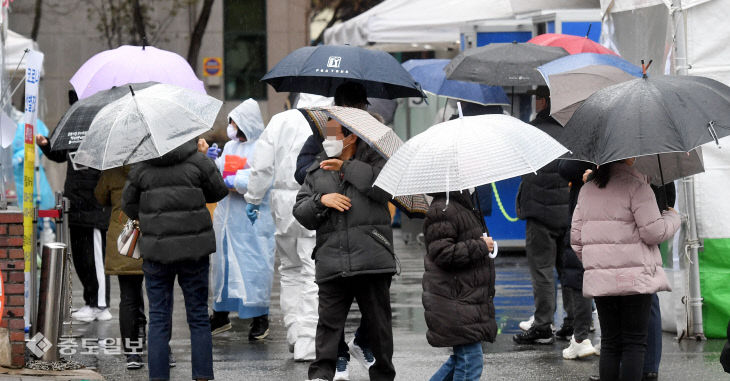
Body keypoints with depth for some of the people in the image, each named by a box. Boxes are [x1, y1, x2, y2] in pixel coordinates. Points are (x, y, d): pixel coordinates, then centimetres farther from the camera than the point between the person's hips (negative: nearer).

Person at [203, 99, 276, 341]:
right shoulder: (230, 146, 14)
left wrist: (235, 182, -16)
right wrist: (213, 162, -2)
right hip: (228, 213, 7)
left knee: (254, 264, -5)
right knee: (224, 260, 9)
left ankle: (260, 317, 2)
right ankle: (221, 314, 17)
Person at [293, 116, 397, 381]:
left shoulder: (372, 160, 8)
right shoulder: (316, 170, 17)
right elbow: (301, 213, 13)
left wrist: (347, 167, -9)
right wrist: (321, 200, -7)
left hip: (371, 257, -2)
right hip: (331, 258, 2)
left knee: (377, 322, 6)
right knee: (329, 320, -5)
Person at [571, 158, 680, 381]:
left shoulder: (587, 190, 11)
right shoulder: (636, 186, -9)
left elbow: (576, 237, 13)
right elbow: (653, 232, -12)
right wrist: (673, 218, 8)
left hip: (599, 278, 6)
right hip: (635, 278, -6)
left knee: (609, 343, 10)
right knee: (635, 342, -1)